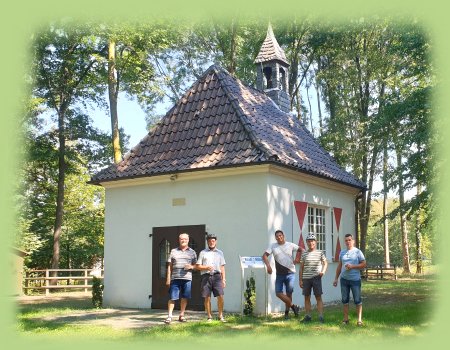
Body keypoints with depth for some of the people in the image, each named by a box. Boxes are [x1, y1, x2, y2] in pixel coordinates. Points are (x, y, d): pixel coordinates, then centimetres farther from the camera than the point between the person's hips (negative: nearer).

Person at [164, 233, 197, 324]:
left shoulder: (192, 252, 13)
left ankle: (181, 315, 16)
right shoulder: (173, 251, 11)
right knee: (172, 298, -5)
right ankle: (169, 316, -1)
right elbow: (170, 266, 9)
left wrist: (191, 266, -9)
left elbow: (196, 265, 14)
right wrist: (168, 278, 3)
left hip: (187, 278, 1)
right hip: (175, 278, -1)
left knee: (184, 298, 5)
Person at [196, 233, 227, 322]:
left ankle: (221, 316, 2)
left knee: (220, 296, -9)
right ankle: (209, 317, 8)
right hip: (206, 276, -1)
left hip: (216, 276, 1)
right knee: (207, 297, -1)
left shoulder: (219, 253, 19)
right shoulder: (203, 253, 13)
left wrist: (223, 279, 8)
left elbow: (222, 267, 16)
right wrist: (206, 267, -9)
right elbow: (197, 266, 8)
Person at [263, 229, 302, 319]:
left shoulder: (290, 245, 1)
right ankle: (293, 306, 11)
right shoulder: (273, 246, 3)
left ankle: (286, 312, 15)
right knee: (278, 293, -4)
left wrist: (298, 259, -7)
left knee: (289, 293, -2)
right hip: (279, 274, 2)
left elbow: (302, 250, 6)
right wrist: (268, 265, -20)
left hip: (290, 273, -2)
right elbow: (264, 255, -5)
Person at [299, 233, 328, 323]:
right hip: (306, 278, 2)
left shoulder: (320, 253, 1)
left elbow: (325, 263, 9)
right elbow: (301, 267, 9)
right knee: (307, 298, 8)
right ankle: (308, 316, 16)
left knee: (318, 297, -1)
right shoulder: (304, 254, 6)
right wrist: (300, 280, 6)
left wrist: (323, 271, -10)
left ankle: (321, 316, 2)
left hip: (316, 278, -2)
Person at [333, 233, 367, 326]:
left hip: (355, 280, -4)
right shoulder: (342, 252, 11)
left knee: (357, 300, 0)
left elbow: (364, 264, -5)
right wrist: (336, 278, 12)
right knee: (345, 300, 8)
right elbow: (339, 266, 16)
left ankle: (359, 319, 6)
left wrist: (352, 266, -16)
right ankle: (345, 319, 15)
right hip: (344, 279, 4)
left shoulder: (357, 252, -2)